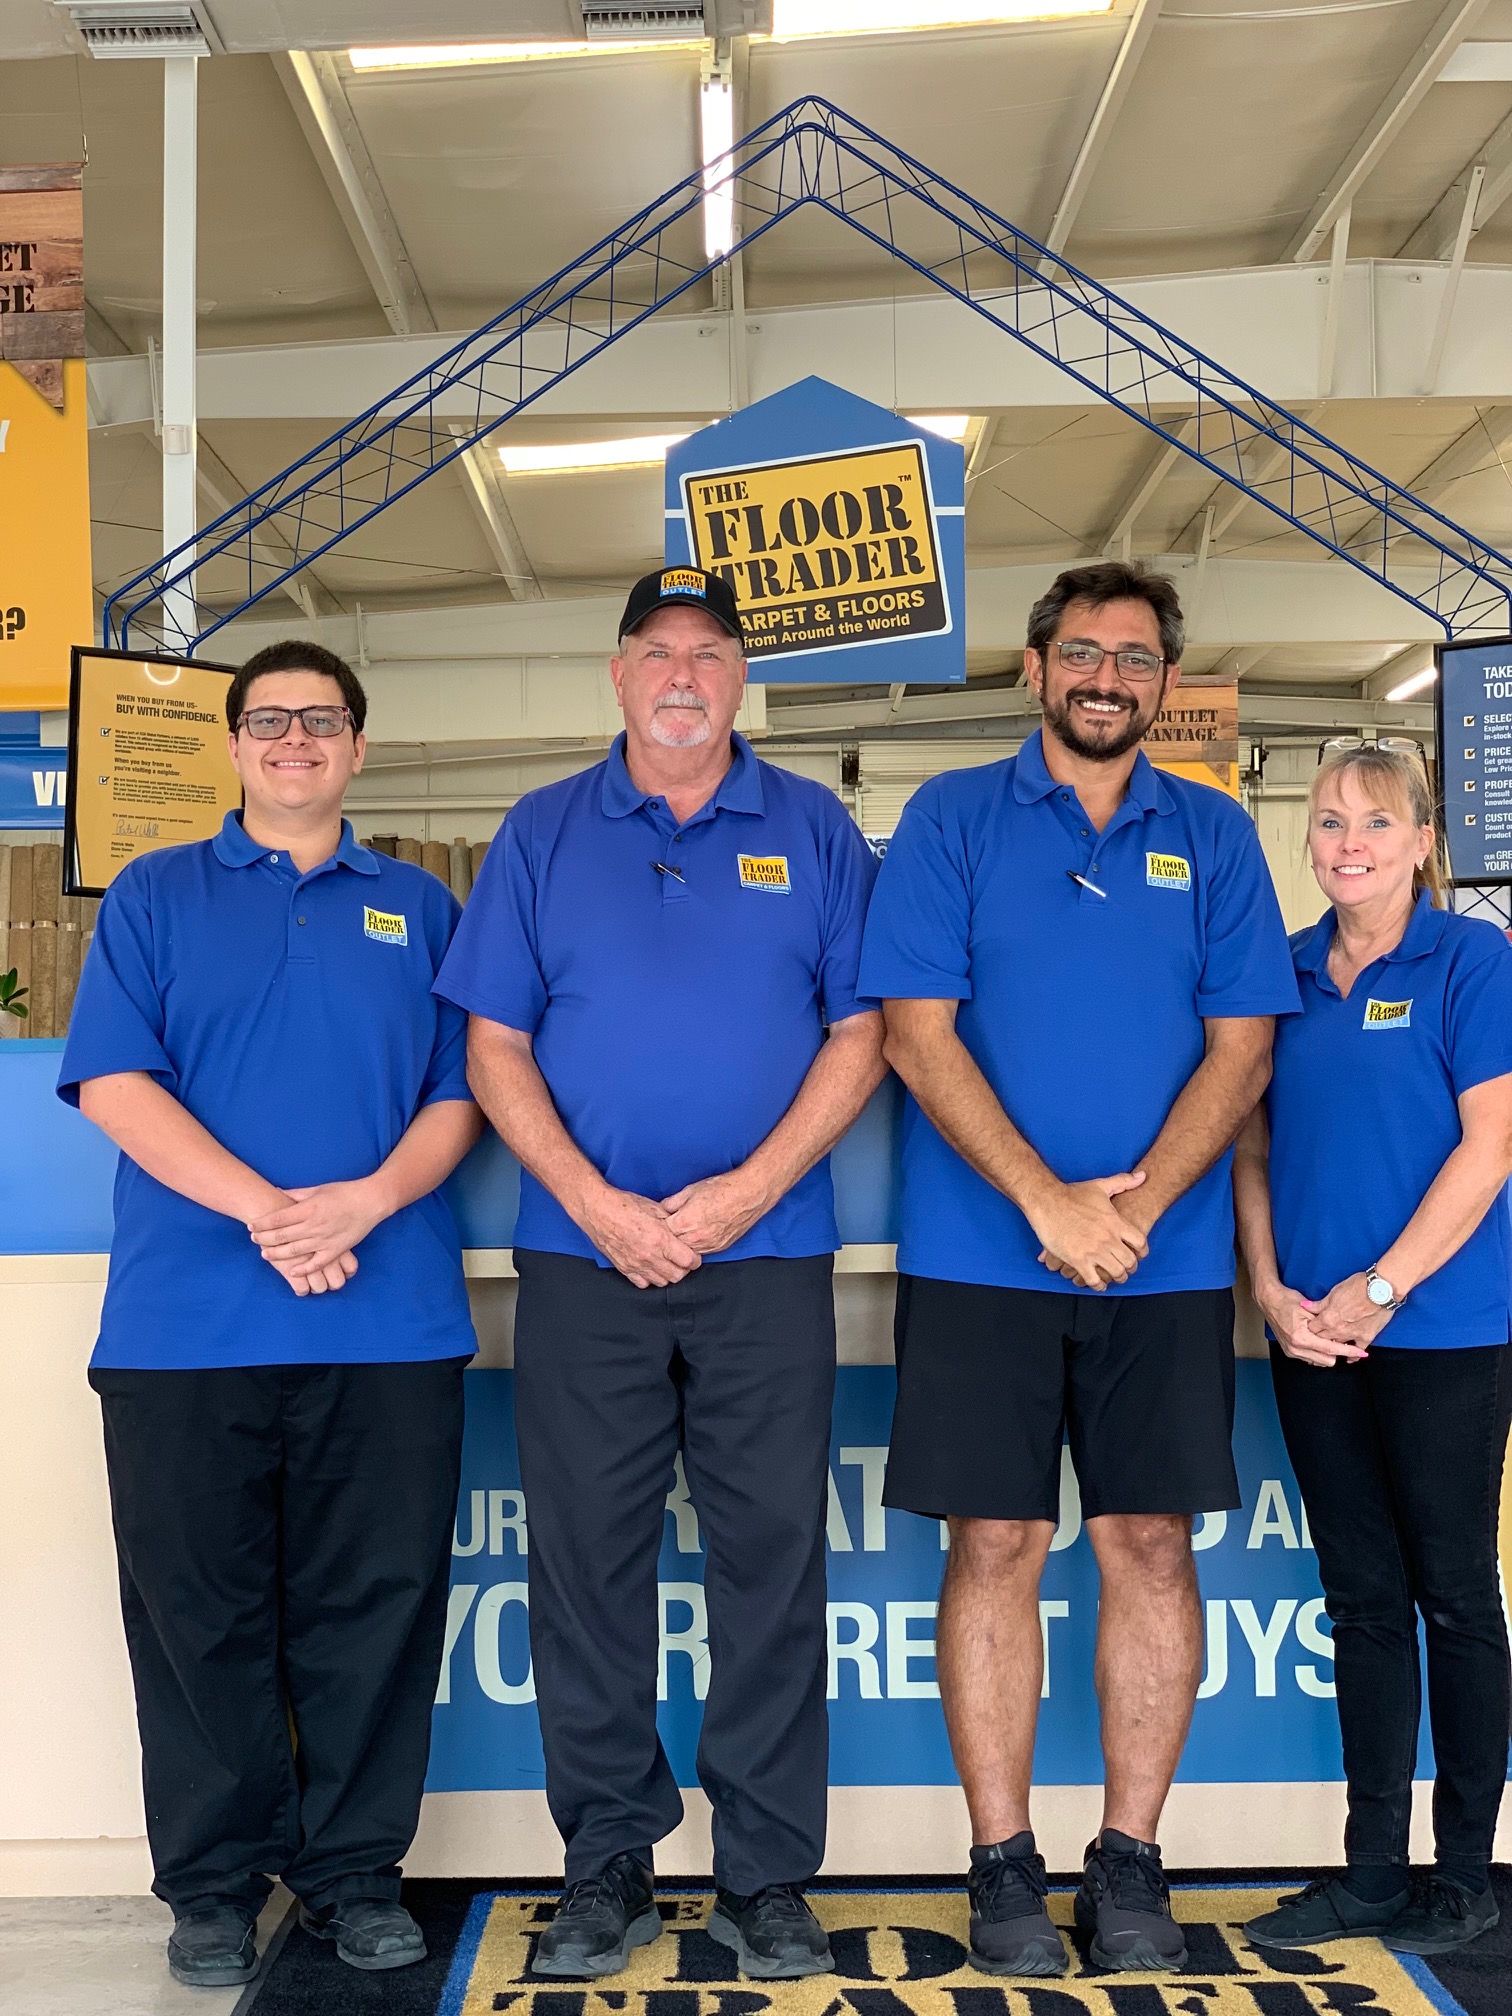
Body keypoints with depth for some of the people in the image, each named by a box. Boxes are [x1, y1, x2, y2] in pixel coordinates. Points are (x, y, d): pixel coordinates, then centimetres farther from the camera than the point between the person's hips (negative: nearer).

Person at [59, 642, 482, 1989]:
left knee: (375, 1606, 7)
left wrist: (367, 1198, -13)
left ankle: (356, 1870, 23)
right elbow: (113, 1084, -2)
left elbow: (459, 1094, 7)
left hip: (390, 1321, 1)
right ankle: (216, 1884, 23)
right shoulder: (155, 896, 10)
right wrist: (266, 1211, -14)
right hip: (188, 1323, -1)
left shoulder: (419, 908, 14)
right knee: (201, 1610, 7)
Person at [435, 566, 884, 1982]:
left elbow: (859, 1033, 2)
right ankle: (605, 1866, 21)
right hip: (583, 1255, 1)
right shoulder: (541, 834, 9)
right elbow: (494, 1045, 4)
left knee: (772, 1560, 3)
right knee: (586, 1560, 5)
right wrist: (596, 1204, -8)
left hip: (768, 1252, 0)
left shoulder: (814, 831, 8)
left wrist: (748, 1189, -10)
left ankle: (768, 1877, 18)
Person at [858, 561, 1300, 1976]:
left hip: (1167, 1262, 2)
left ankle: (1130, 1861, 19)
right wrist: (1047, 1201, -15)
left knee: (1151, 1544, 5)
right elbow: (917, 1035, -5)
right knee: (995, 1544, 3)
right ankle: (1003, 1867, 16)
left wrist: (1141, 1197, -13)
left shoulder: (1213, 838, 10)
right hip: (981, 1256, -2)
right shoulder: (951, 820, 3)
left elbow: (1241, 1046, 3)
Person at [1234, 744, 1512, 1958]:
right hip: (1315, 1340, 5)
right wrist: (1273, 1290, -4)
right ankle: (1373, 1870, 23)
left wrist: (1379, 1287, -15)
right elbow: (1254, 1151, 10)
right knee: (1362, 1598, 12)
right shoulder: (1286, 973, 9)